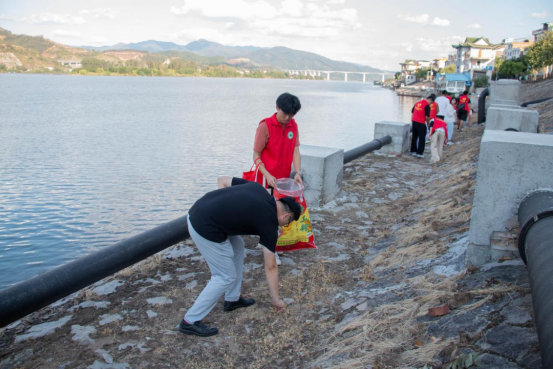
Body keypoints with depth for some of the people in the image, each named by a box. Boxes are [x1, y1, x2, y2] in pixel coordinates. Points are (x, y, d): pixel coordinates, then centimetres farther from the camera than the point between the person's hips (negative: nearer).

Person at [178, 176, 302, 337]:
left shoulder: (257, 187, 13)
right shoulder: (269, 221, -4)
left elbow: (222, 180, 17)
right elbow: (270, 267, 4)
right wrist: (276, 299, 15)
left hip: (198, 210, 9)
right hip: (205, 228, -9)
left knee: (237, 247, 24)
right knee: (226, 277, 5)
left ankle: (232, 299, 36)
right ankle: (190, 321, 13)